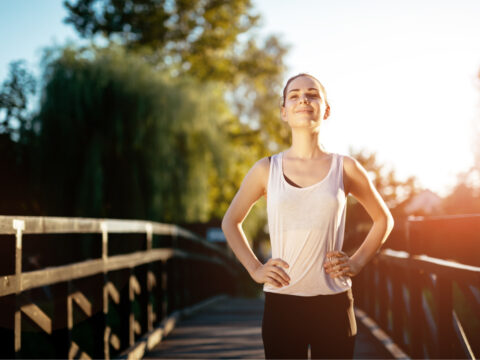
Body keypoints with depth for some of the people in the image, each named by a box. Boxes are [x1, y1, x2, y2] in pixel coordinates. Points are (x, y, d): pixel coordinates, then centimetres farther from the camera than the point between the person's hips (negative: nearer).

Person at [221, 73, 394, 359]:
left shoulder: (345, 168, 2)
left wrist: (357, 262, 3)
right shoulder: (267, 170, 2)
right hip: (281, 303, 0)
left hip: (334, 303, 0)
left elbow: (384, 219, 16)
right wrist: (254, 268, 3)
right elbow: (231, 222, 15)